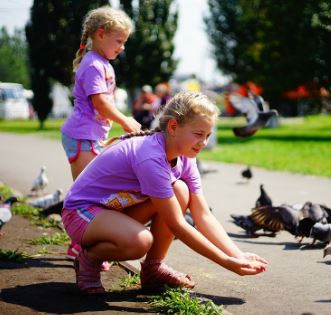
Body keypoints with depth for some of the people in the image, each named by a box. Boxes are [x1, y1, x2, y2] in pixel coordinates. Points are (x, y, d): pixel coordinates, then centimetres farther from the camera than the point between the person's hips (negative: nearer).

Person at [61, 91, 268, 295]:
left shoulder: (184, 158, -4)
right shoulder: (151, 158, -31)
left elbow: (204, 216, -6)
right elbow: (176, 225, -28)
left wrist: (238, 256, -18)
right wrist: (226, 262, -26)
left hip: (117, 208, 9)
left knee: (180, 191, -13)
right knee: (139, 241, -37)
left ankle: (153, 267, 0)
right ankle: (88, 259, -5)